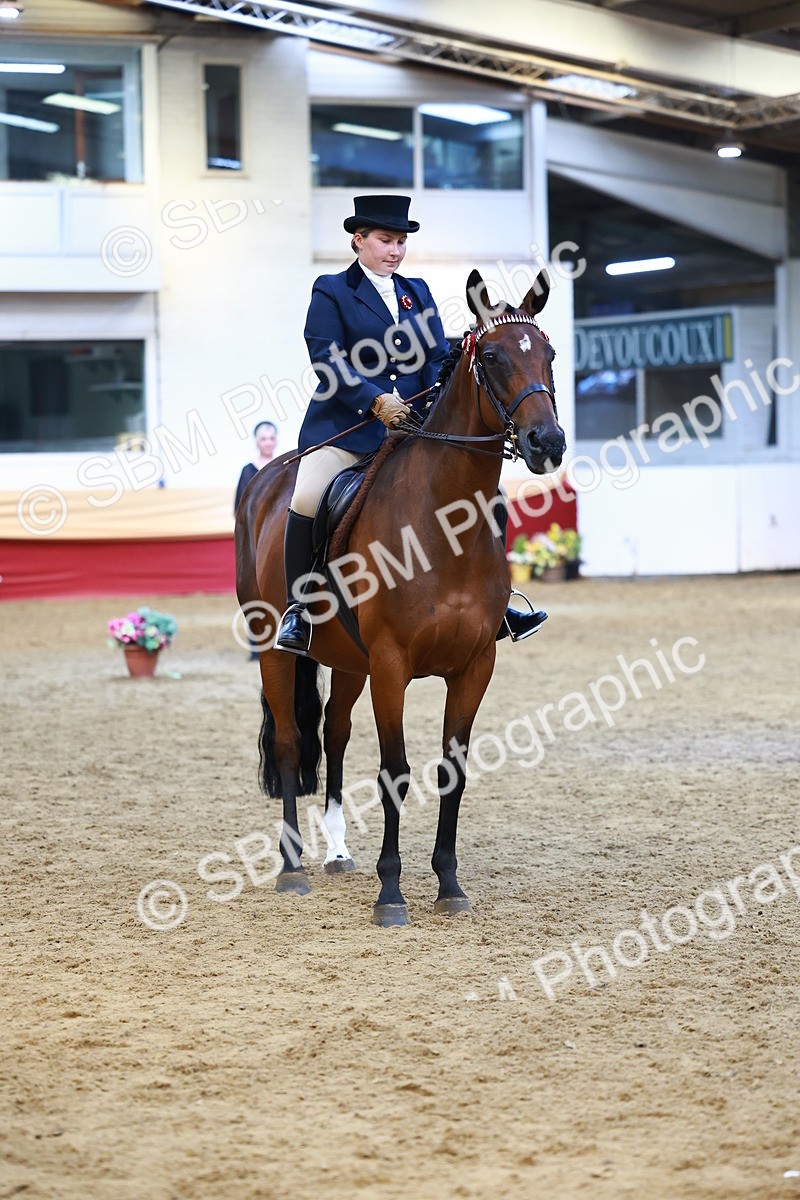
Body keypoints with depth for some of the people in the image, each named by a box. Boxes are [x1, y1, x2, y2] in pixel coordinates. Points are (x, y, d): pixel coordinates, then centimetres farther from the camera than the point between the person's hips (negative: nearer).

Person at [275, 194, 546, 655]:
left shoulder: (418, 292, 18)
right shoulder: (331, 292, 2)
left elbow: (439, 358, 13)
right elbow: (327, 361, -8)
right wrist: (375, 400, -20)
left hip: (414, 427, 5)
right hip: (347, 426, -5)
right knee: (307, 499, -27)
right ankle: (298, 610, -12)